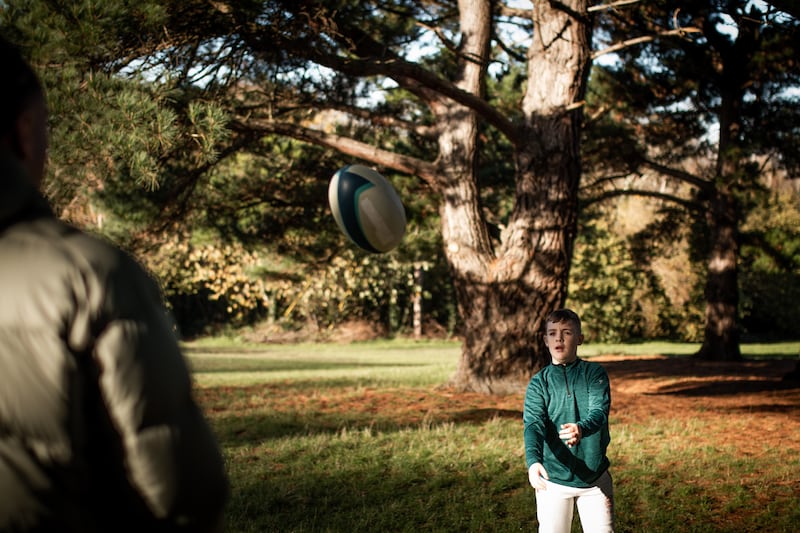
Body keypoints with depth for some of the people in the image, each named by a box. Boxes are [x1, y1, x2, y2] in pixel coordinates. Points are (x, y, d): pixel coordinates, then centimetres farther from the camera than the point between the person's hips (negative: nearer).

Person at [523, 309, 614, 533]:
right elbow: (533, 424, -15)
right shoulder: (538, 382, -1)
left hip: (594, 477, 0)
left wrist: (581, 429, -42)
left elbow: (599, 412, -18)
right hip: (553, 479, 0)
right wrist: (533, 461, -35)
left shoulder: (595, 374, -2)